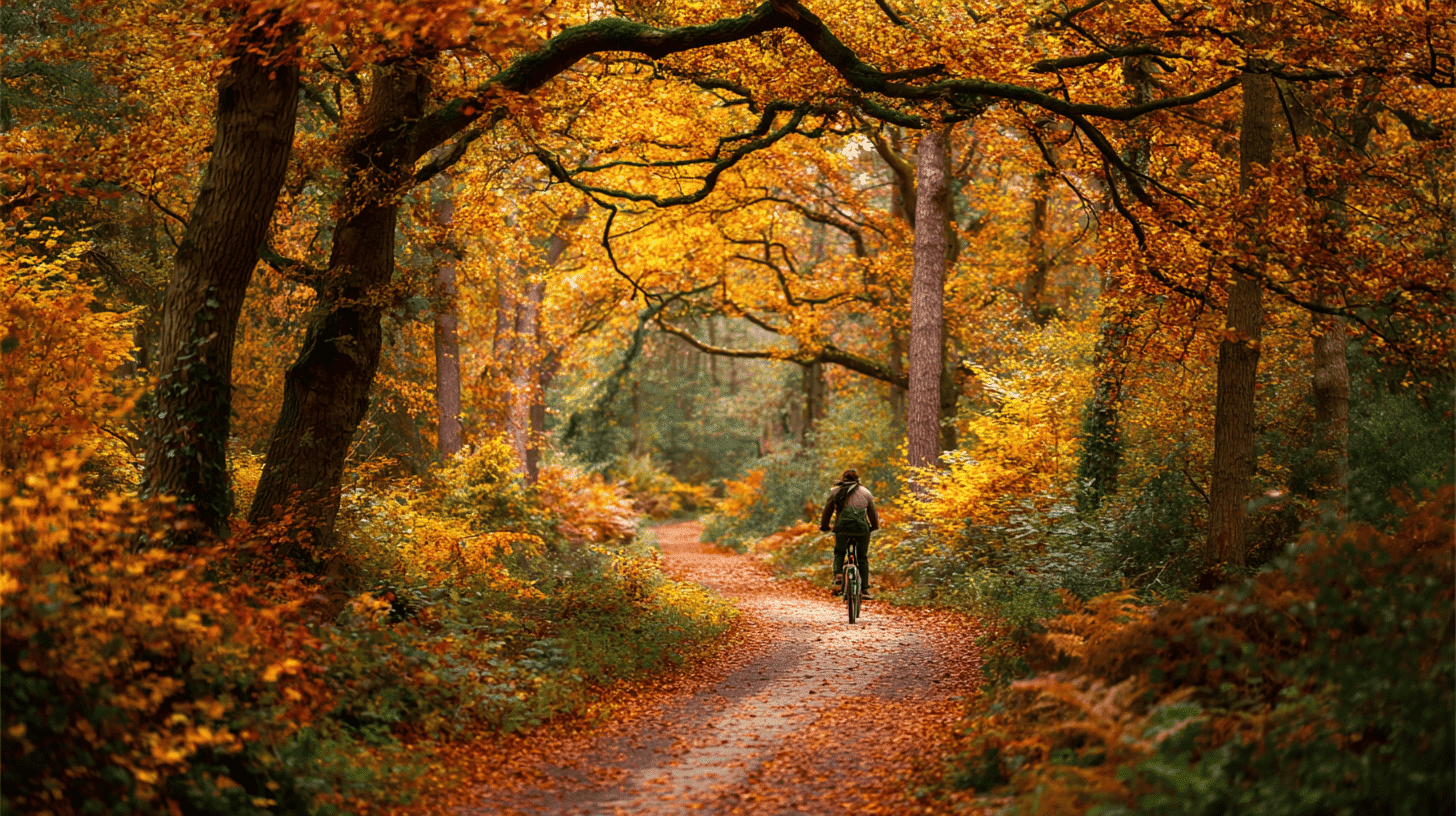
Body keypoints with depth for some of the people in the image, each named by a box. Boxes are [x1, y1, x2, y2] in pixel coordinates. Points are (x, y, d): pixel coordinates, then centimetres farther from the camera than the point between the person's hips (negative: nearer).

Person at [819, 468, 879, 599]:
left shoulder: (836, 491, 15)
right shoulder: (865, 492, 16)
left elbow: (828, 510, 15)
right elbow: (872, 512, 18)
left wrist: (824, 526, 28)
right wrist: (874, 526, 34)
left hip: (842, 527, 0)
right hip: (862, 528, 0)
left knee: (839, 554, 20)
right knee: (863, 558, 13)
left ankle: (838, 578, -3)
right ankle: (864, 589, 8)